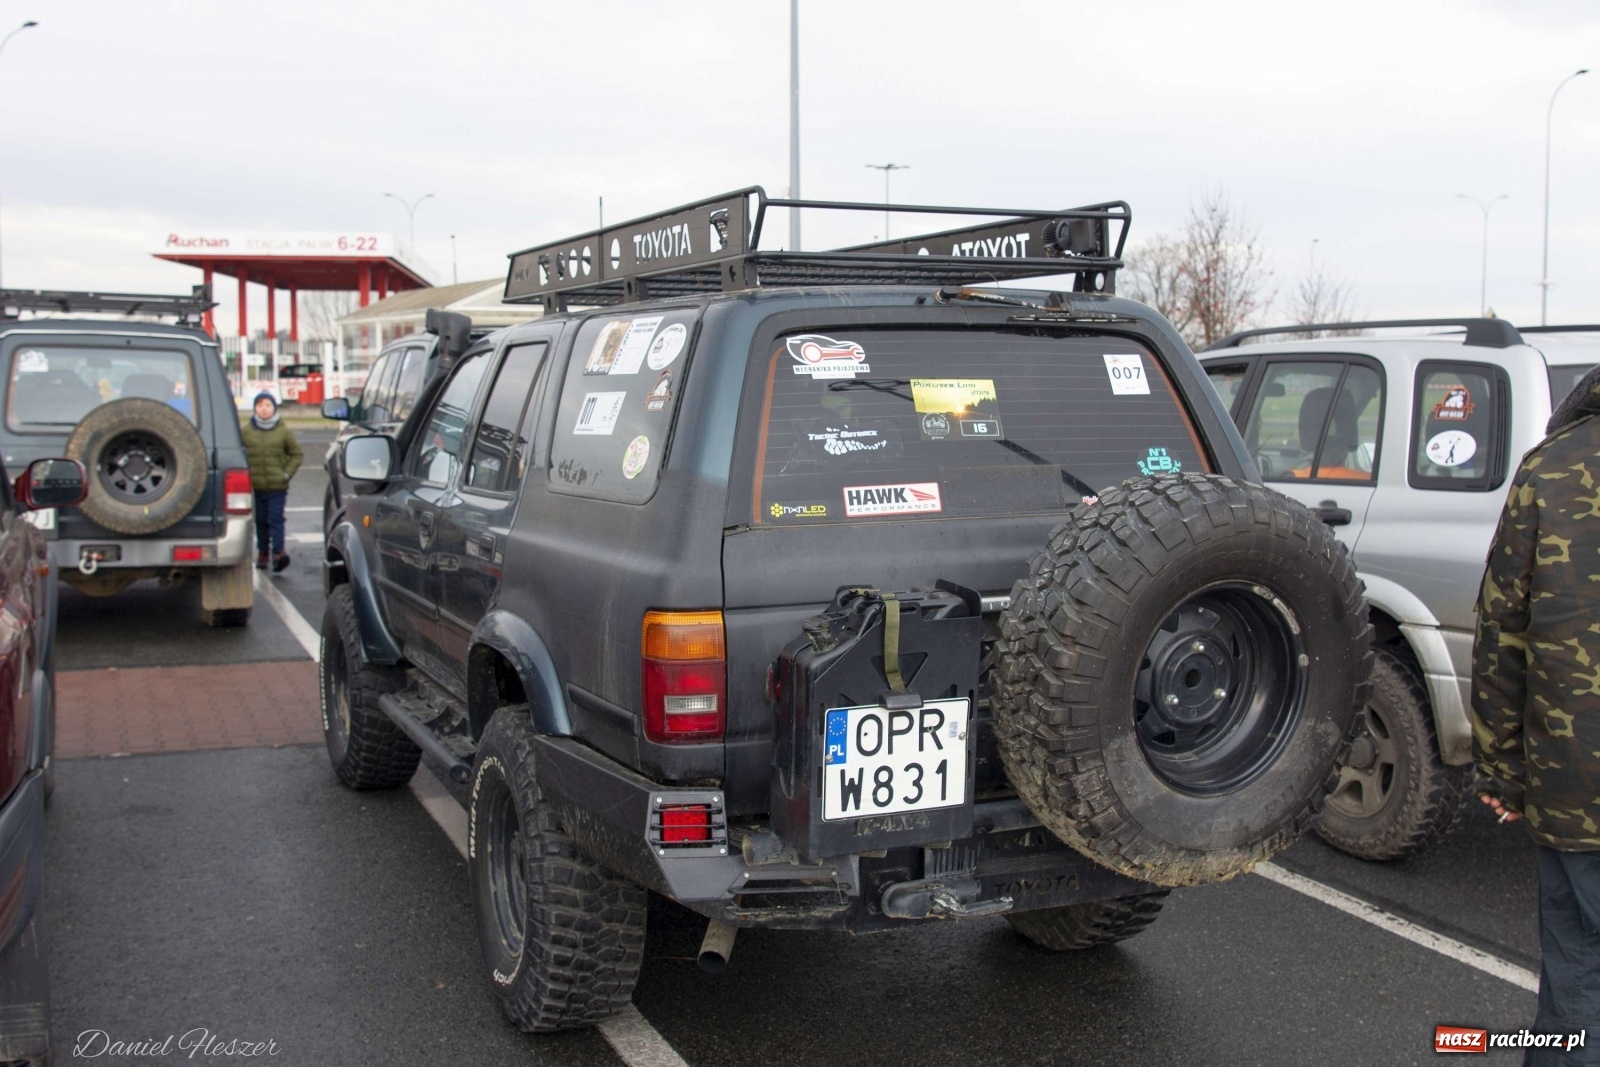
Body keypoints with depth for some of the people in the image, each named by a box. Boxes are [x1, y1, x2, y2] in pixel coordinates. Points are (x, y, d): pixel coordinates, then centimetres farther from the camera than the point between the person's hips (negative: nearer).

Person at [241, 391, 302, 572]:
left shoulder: (283, 431, 1)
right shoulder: (246, 431, 4)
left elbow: (297, 454, 8)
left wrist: (287, 473, -1)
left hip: (277, 485, -2)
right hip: (255, 486, 2)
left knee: (276, 519, -10)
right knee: (260, 521, 9)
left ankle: (278, 551, -16)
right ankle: (262, 552, 17)